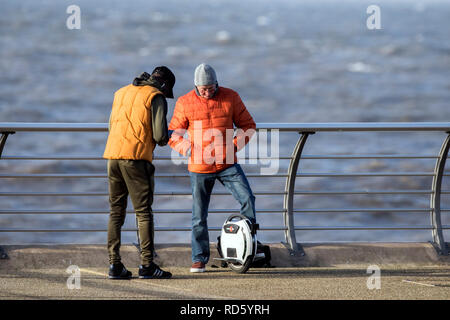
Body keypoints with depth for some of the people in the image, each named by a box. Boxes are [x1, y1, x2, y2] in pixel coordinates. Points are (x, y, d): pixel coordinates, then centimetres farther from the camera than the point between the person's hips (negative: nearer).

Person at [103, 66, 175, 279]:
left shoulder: (121, 92, 20)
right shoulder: (156, 97, -1)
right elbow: (160, 134, -8)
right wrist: (163, 139, 14)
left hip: (113, 154, 6)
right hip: (136, 157, -6)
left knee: (116, 211, 10)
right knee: (143, 212, -2)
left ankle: (114, 263, 5)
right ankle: (147, 265, -5)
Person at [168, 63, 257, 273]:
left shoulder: (230, 98, 0)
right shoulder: (185, 103, -3)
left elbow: (247, 124, 7)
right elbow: (174, 134, 4)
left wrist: (234, 145, -8)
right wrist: (189, 150, -11)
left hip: (227, 164, 0)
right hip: (199, 167, 0)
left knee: (247, 199, -16)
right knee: (199, 216, 3)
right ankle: (199, 259, 13)